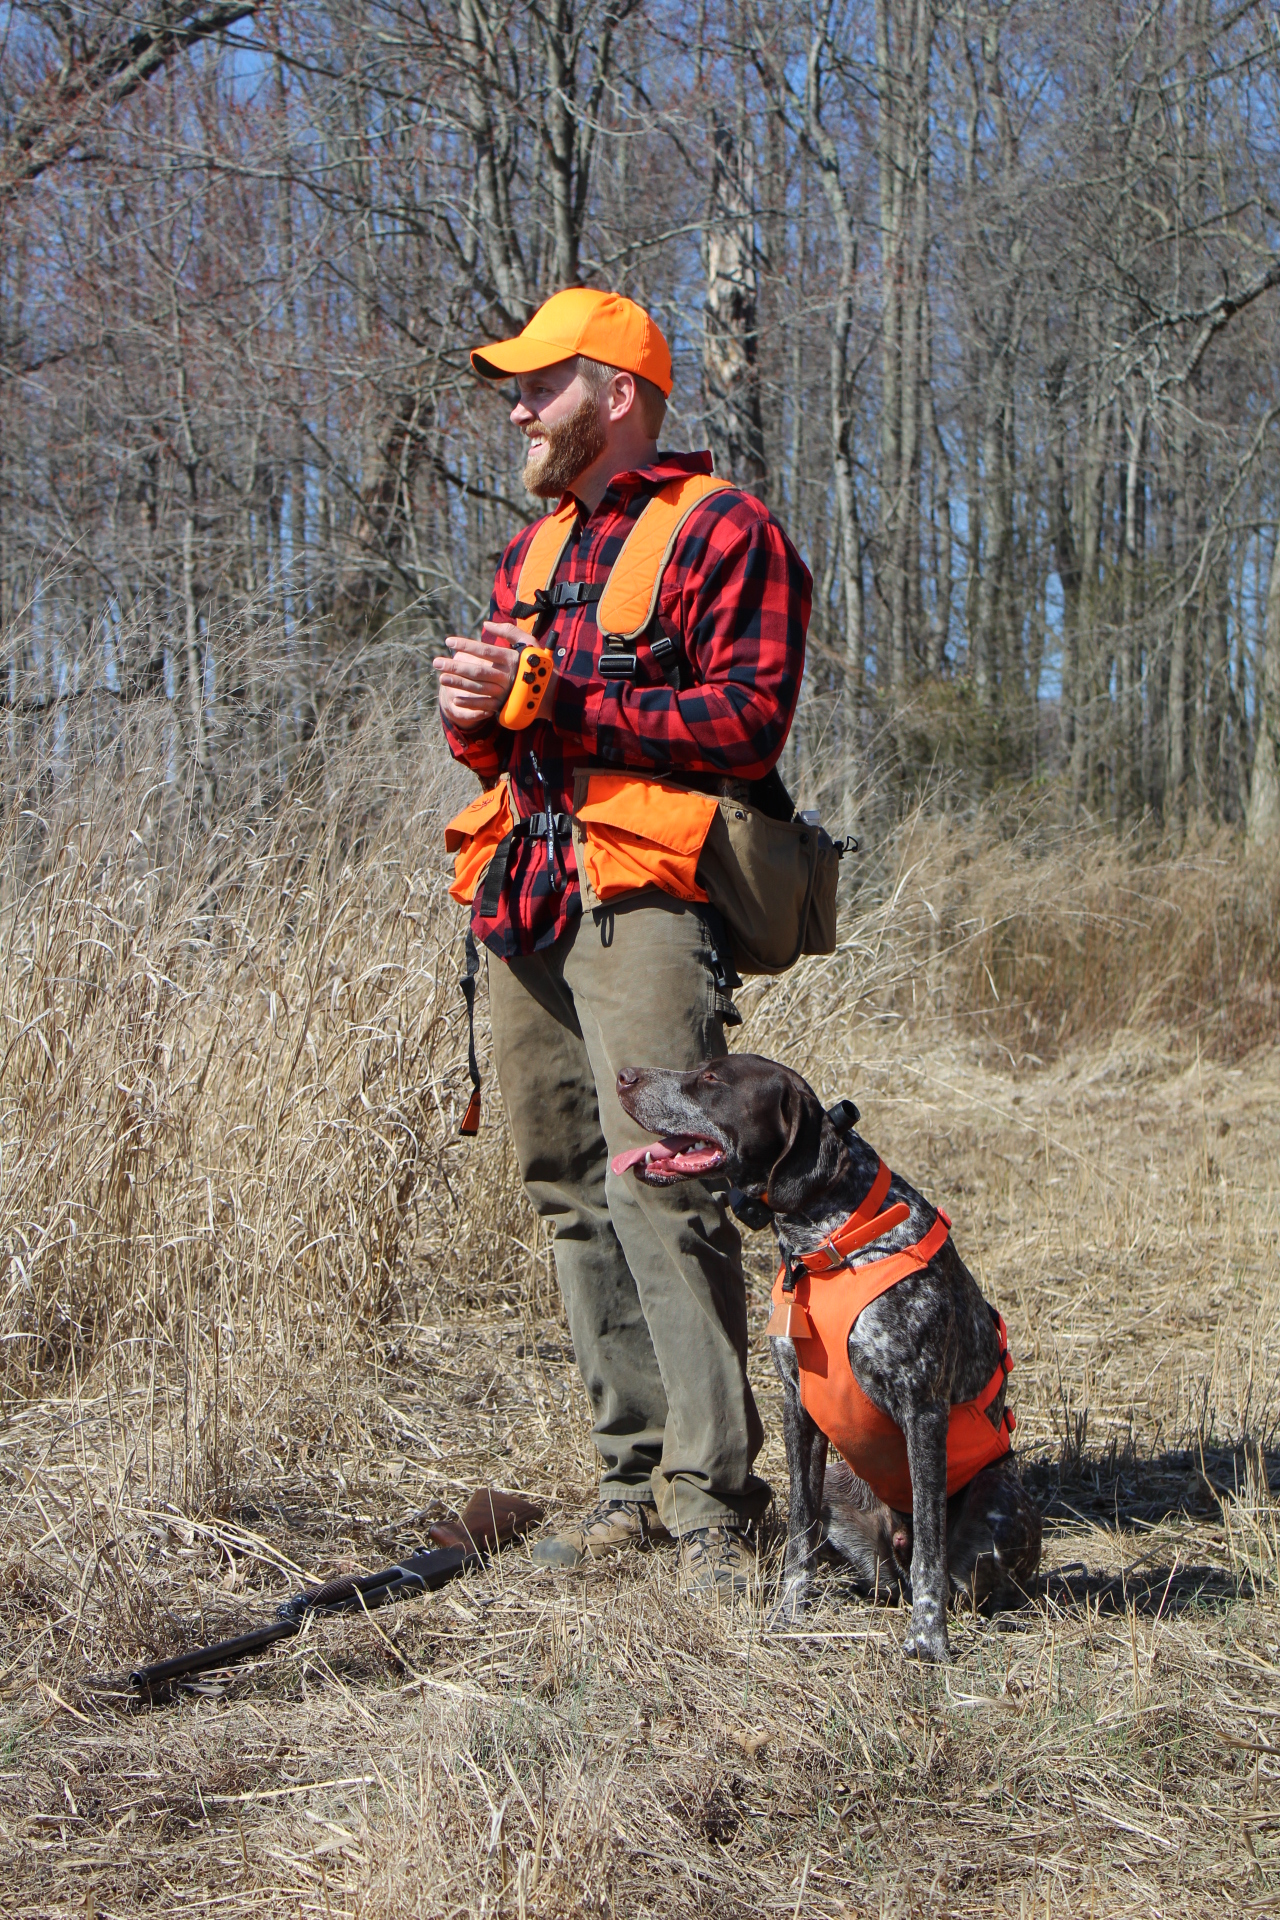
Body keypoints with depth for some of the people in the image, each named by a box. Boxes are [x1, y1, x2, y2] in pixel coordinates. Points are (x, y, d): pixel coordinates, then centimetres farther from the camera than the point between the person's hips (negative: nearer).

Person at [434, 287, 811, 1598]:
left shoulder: (724, 533, 0)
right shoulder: (530, 553, 24)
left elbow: (748, 719, -12)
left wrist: (559, 701, -14)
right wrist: (473, 712, 2)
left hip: (645, 897, -8)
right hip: (525, 901, 8)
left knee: (659, 1187, -15)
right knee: (570, 1192, 7)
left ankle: (715, 1493, -11)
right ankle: (635, 1474, 14)